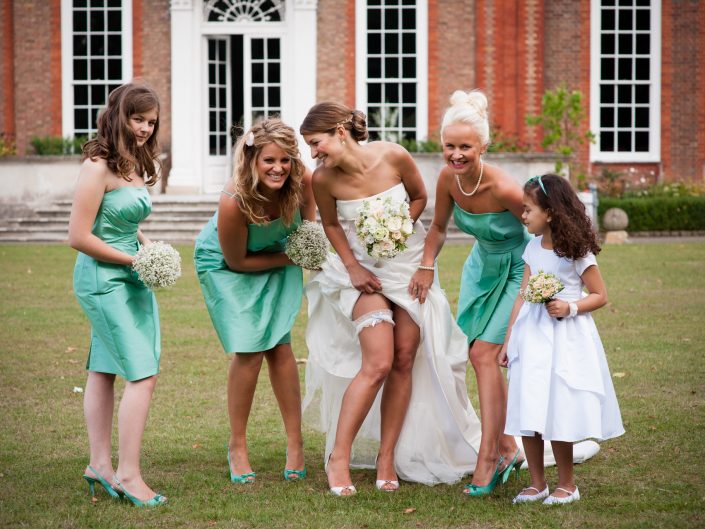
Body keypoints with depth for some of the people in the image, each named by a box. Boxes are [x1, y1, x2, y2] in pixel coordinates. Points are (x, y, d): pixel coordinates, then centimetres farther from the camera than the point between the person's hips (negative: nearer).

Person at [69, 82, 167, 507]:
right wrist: (133, 260, -12)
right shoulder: (99, 167, -16)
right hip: (103, 279, -9)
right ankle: (128, 474, -7)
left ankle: (100, 464, 21)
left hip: (130, 279, 9)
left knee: (105, 369, 14)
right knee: (144, 373, -12)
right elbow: (79, 237, -17)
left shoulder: (136, 166, 11)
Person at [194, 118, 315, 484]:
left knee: (279, 344, -4)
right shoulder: (234, 201, -38)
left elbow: (308, 217, 1)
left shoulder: (301, 181, -26)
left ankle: (295, 443, 4)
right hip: (225, 262, -3)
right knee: (248, 351, -10)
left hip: (280, 256, 3)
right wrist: (292, 256, -19)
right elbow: (237, 262, -21)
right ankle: (237, 447, 6)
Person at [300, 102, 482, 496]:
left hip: (408, 263, 2)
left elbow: (420, 198, 1)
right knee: (377, 364, -16)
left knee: (404, 361, 1)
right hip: (363, 268, -2)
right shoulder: (324, 179, -15)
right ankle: (339, 457, -8)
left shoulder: (394, 157, -18)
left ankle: (387, 457, 10)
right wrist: (352, 267, -7)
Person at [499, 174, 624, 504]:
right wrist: (508, 340, 11)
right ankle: (537, 484, 16)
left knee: (558, 415, -2)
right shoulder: (533, 249, 8)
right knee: (527, 414, 4)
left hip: (565, 338, -6)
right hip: (532, 337, 6)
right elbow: (522, 297, 11)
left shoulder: (577, 252, -9)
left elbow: (599, 295, -4)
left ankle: (566, 485, 14)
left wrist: (570, 308, -21)